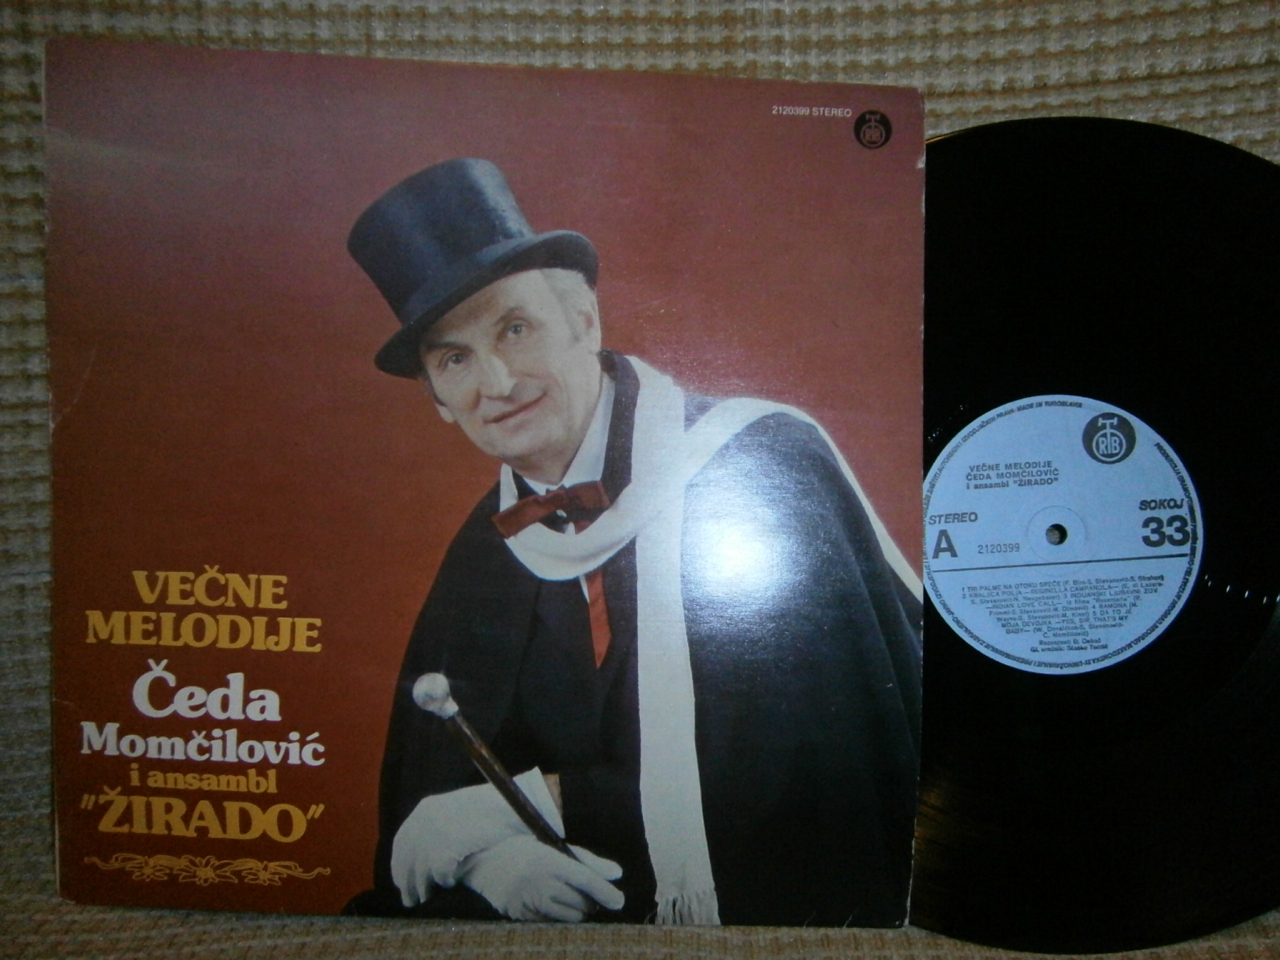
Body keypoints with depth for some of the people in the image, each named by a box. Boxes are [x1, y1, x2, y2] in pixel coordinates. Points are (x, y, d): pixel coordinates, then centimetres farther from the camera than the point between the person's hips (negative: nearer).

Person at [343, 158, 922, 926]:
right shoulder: (484, 557, 2)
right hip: (581, 915, 3)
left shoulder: (767, 460, -12)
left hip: (807, 913, -2)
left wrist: (553, 799, -14)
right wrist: (485, 855, -19)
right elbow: (422, 798, 4)